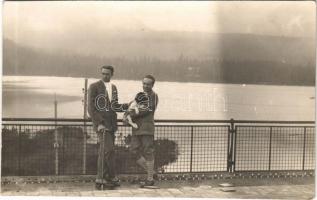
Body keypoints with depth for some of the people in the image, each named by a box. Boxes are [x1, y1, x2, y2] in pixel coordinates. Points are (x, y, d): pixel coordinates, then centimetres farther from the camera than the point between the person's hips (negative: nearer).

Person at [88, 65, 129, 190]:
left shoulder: (113, 88, 17)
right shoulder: (94, 87, -3)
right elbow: (91, 108, -8)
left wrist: (128, 106, 8)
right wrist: (98, 123, -16)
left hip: (111, 124, 7)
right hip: (101, 124, -6)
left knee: (104, 152, 8)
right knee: (109, 150, -13)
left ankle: (101, 180, 12)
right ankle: (112, 178, -4)